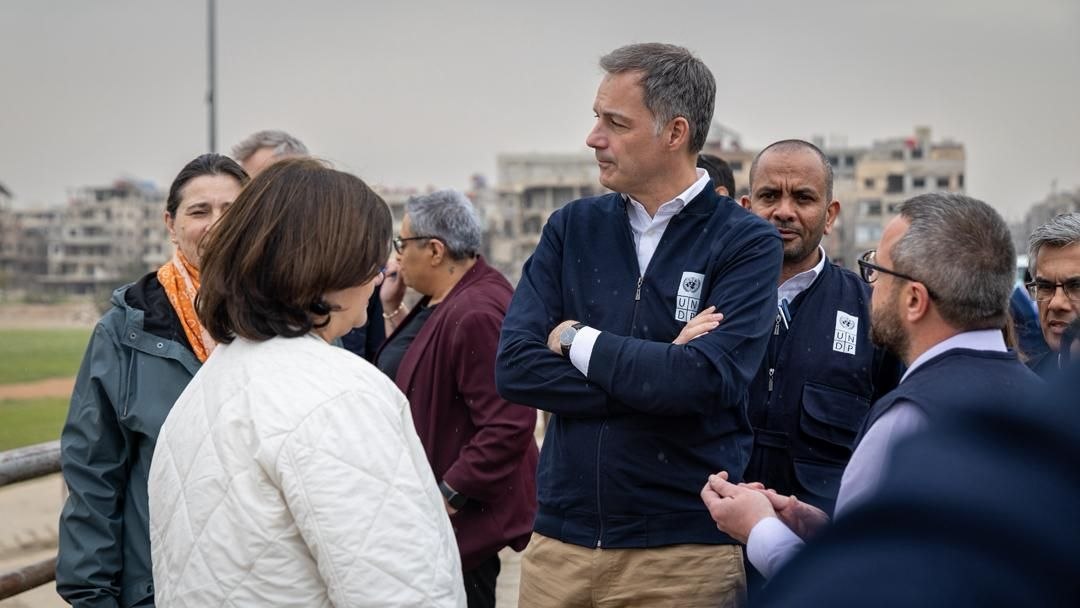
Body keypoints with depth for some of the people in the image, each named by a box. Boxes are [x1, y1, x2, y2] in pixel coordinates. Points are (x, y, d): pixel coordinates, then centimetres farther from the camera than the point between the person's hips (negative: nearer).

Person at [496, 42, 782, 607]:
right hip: (560, 539, 3)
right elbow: (513, 368, -5)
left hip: (687, 548, -3)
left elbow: (707, 380, -20)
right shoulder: (572, 228, 5)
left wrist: (578, 341, -9)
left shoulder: (746, 243, -6)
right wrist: (657, 371, -14)